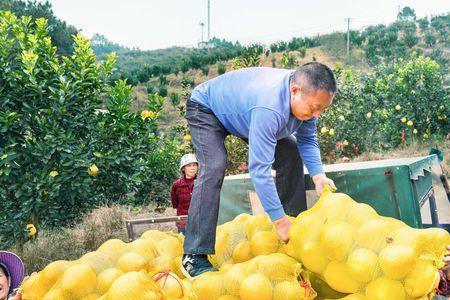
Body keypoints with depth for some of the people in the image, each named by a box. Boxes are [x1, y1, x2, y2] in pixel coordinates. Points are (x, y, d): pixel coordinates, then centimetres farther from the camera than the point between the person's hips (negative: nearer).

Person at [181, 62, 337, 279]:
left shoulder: (306, 97, -20)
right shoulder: (269, 108, -45)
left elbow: (307, 140, -4)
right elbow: (259, 169, -44)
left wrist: (317, 174, -22)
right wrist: (279, 221, -41)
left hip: (240, 110, 8)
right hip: (206, 109, -8)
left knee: (291, 154, 0)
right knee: (213, 168, -30)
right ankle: (194, 257, -27)